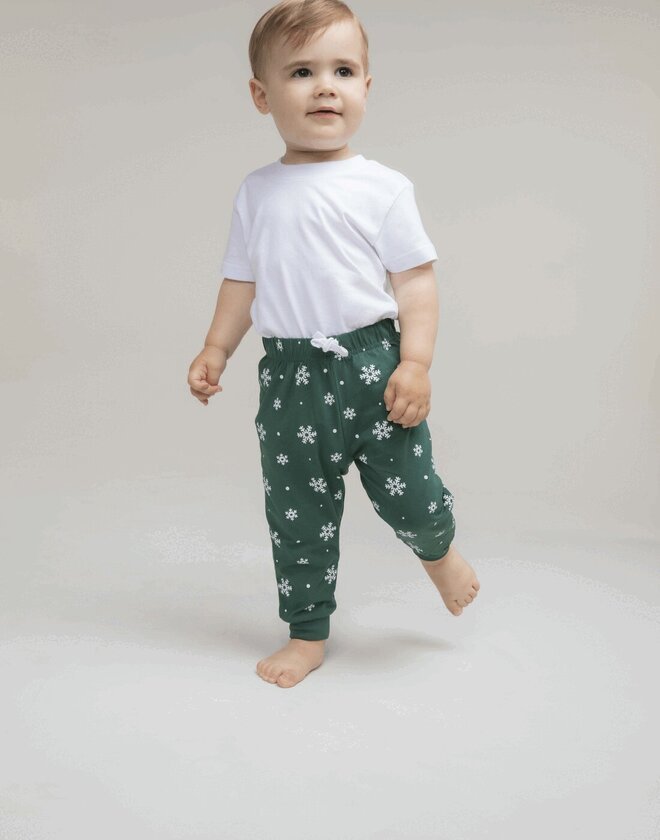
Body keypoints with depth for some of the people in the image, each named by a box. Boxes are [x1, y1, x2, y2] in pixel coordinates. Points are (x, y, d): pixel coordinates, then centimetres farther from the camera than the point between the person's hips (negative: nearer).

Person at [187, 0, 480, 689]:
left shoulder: (382, 186, -2)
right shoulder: (256, 192, 8)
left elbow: (416, 279, -4)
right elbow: (242, 281, 16)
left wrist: (416, 361, -13)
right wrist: (215, 350, 11)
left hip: (371, 363, -3)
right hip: (290, 376, 3)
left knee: (408, 493, -2)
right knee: (296, 512, 9)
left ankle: (438, 550, 36)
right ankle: (307, 634, 28)